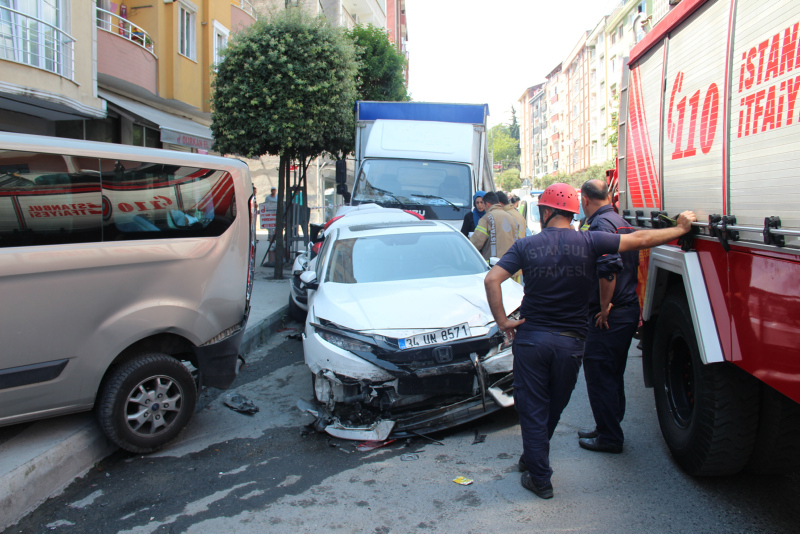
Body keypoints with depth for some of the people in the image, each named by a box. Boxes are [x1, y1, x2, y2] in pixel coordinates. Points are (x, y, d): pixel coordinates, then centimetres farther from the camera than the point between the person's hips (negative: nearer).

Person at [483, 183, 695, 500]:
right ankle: (533, 459, 39)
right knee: (554, 408, 21)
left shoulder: (526, 246, -5)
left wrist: (503, 321, -7)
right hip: (570, 342, 2)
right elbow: (641, 240, -1)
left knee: (532, 408, 9)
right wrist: (681, 229, 13)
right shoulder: (589, 242, -5)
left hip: (531, 339, -1)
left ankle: (540, 479, 14)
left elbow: (492, 279, -14)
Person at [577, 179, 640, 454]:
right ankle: (608, 429, 30)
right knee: (613, 375, 18)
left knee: (598, 374, 0)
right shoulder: (622, 223, 15)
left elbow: (609, 268, -29)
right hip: (628, 310, 10)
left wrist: (604, 307, -20)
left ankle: (609, 437, 9)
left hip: (608, 316, -10)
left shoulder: (600, 224, -16)